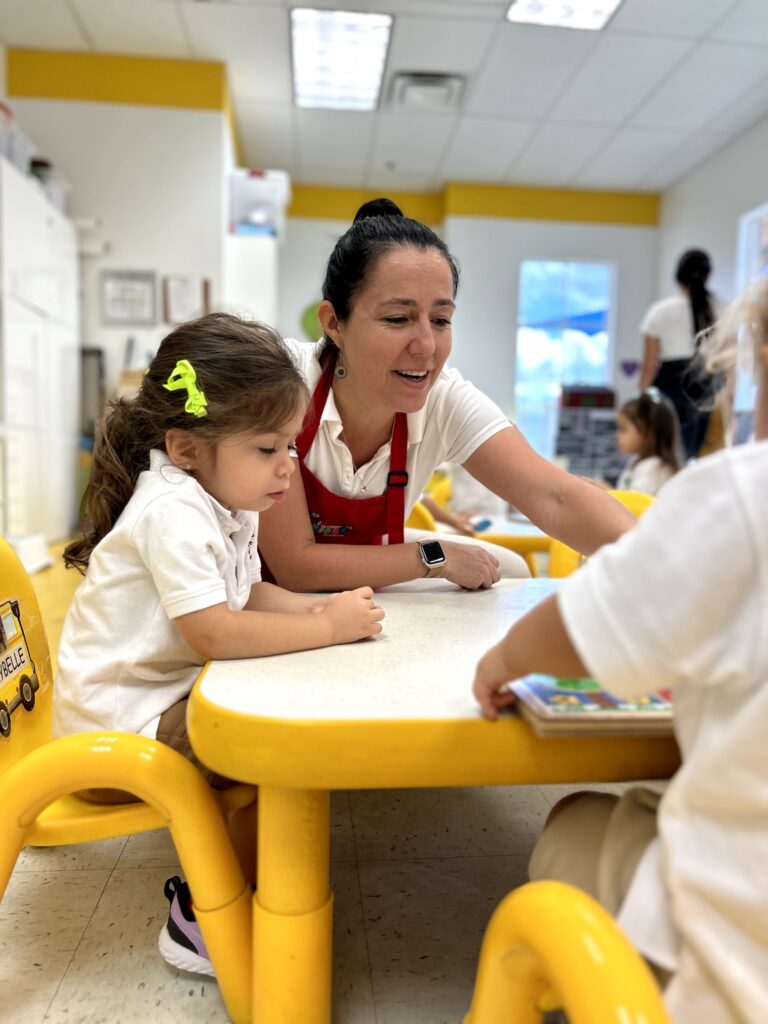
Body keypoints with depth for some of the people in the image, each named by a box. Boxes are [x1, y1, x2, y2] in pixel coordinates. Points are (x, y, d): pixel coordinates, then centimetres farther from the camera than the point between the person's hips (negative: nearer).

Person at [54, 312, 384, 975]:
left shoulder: (225, 500, 4)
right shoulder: (173, 511, -26)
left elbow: (246, 592, 10)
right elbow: (214, 632, -32)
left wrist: (318, 607, -7)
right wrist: (328, 627, -25)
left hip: (166, 697, 9)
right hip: (120, 720, -9)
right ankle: (197, 918, 1)